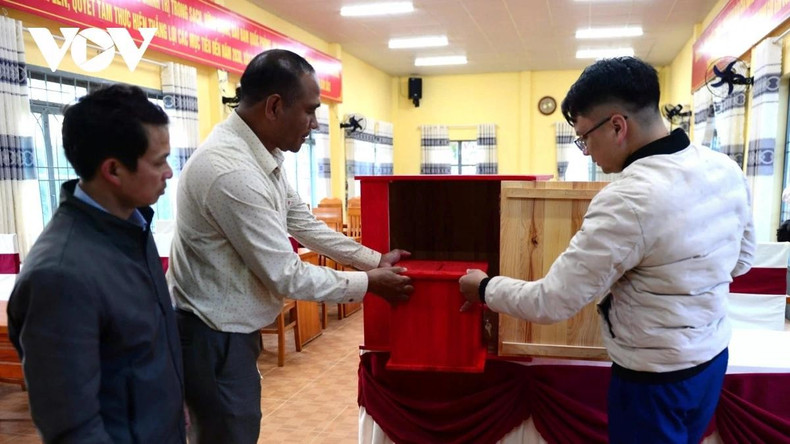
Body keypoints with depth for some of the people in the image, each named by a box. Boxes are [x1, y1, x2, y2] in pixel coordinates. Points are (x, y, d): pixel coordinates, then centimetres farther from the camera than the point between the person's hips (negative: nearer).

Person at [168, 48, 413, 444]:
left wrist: (374, 259, 10)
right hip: (212, 334, -9)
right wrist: (368, 283, -12)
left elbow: (303, 223, 11)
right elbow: (285, 276, -25)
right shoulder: (232, 170, -30)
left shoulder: (260, 153, 1)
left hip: (229, 324, 9)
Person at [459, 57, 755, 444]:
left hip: (656, 377, -7)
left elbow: (551, 303, -25)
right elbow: (741, 260, 12)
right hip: (713, 356, 8)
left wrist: (485, 288, -9)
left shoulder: (628, 200, -31)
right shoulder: (725, 168, -4)